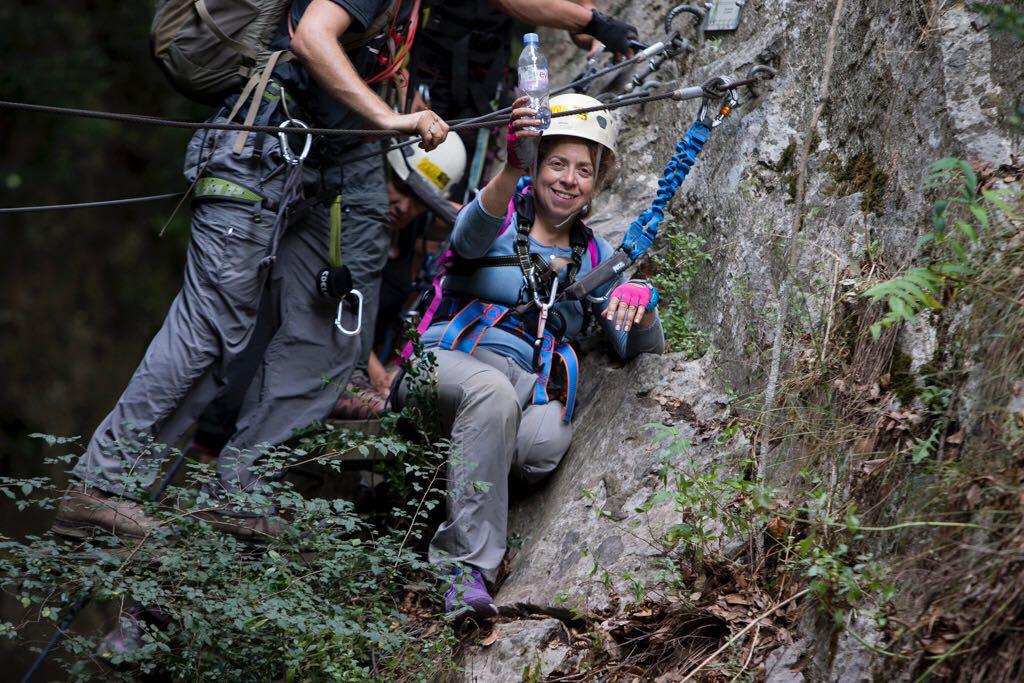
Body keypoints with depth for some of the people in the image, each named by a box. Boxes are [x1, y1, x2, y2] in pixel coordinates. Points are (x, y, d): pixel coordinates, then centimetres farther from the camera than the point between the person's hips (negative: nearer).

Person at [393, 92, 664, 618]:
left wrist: (640, 304, -12)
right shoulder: (504, 216, 9)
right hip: (449, 358, -3)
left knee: (545, 445, -35)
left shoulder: (595, 258, 20)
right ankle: (467, 565, -42)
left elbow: (641, 348, 13)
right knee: (493, 393, -40)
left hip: (530, 380, 3)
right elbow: (472, 235, -18)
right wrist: (511, 169, -38)